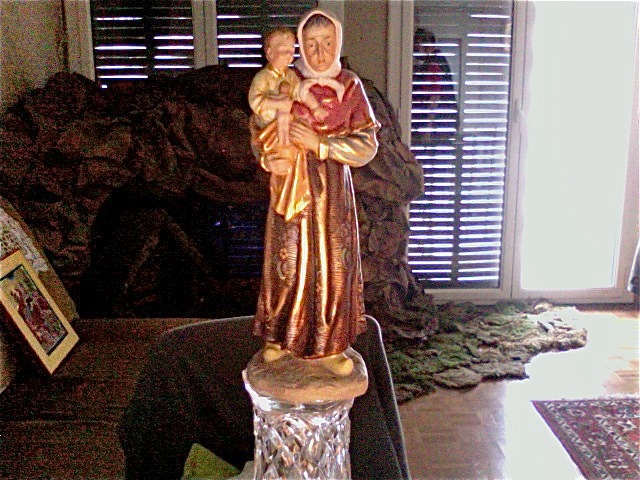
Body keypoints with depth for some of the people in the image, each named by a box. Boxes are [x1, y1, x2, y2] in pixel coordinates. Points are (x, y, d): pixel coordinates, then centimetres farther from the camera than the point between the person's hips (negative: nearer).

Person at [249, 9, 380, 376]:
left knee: (333, 263, 4)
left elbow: (367, 146, -7)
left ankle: (328, 345, 20)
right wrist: (268, 158, -15)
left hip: (332, 188, 0)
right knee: (288, 262, 6)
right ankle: (281, 336, 26)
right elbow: (259, 128, 6)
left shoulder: (350, 86, -2)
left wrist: (319, 143, -18)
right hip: (290, 183, 0)